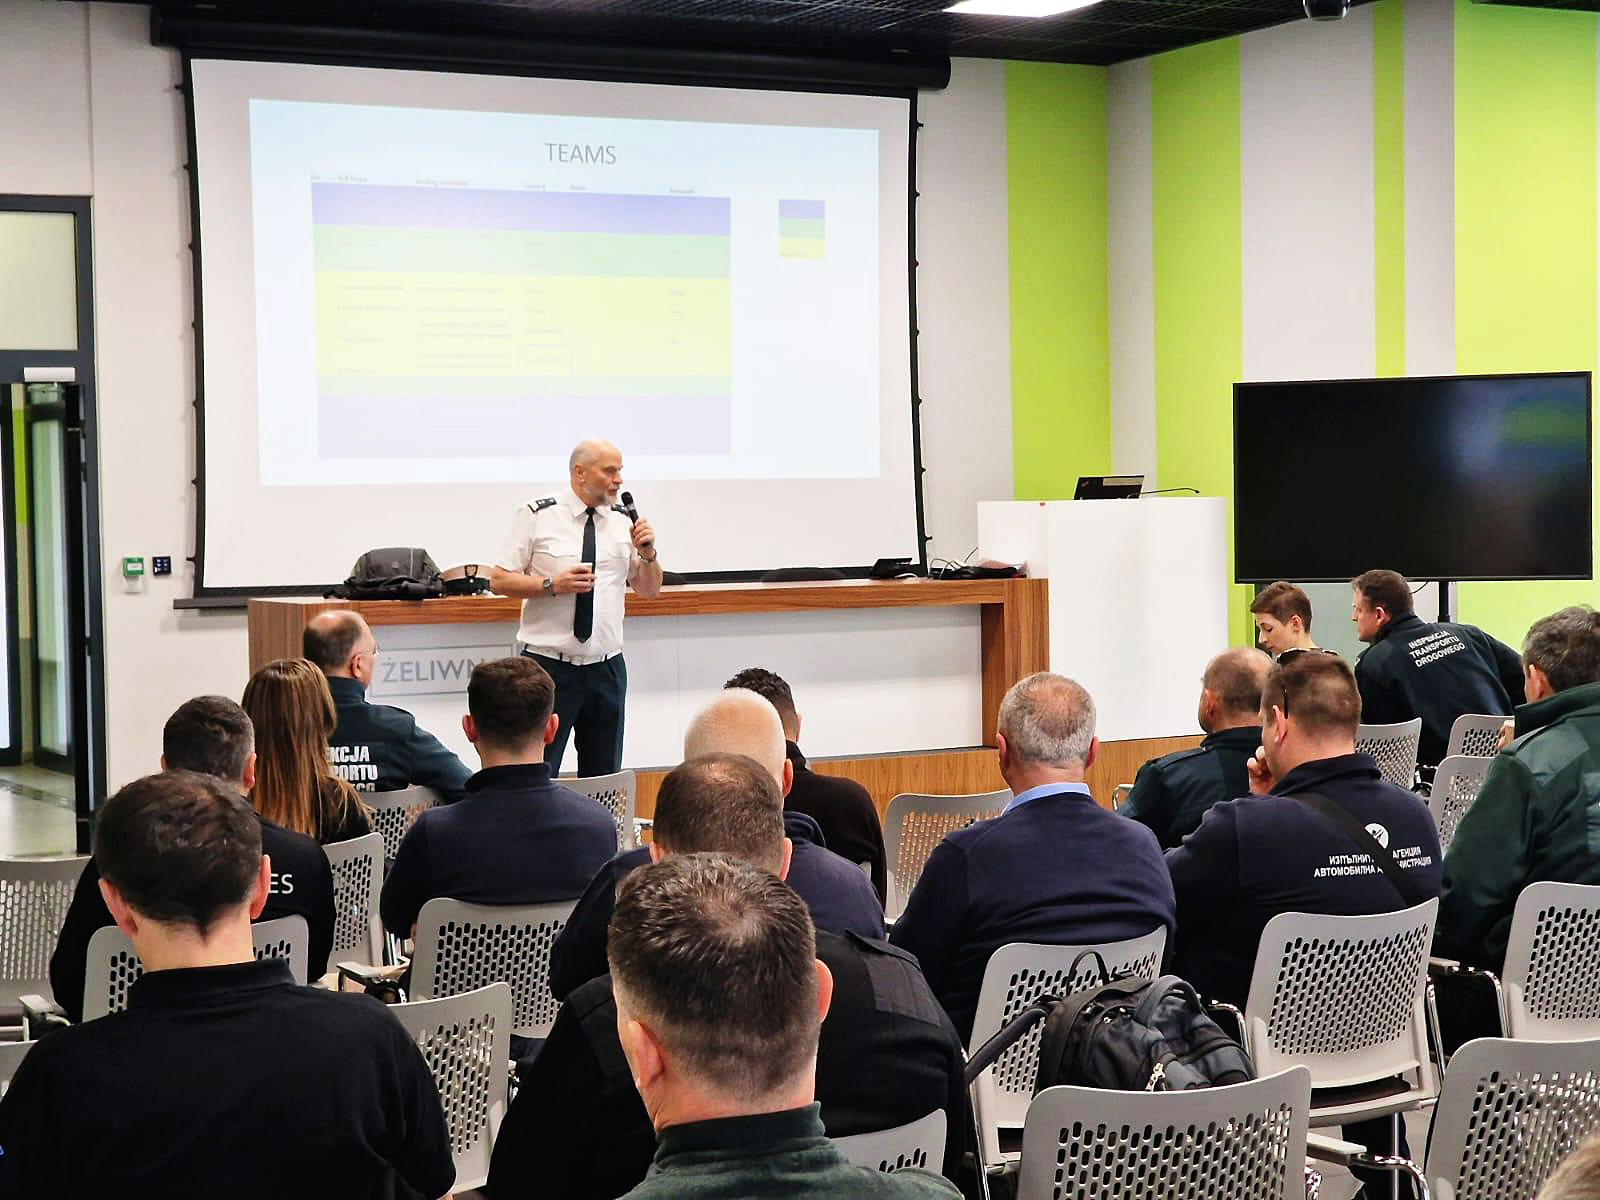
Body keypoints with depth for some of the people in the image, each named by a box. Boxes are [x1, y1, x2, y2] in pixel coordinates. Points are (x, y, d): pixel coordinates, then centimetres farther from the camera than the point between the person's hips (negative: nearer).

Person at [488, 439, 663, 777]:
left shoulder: (624, 522, 9)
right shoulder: (537, 517, -2)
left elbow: (650, 590, 15)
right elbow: (499, 581, -3)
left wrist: (647, 554, -4)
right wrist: (552, 584, -16)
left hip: (607, 669, 4)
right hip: (549, 667, -4)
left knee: (605, 781, 8)